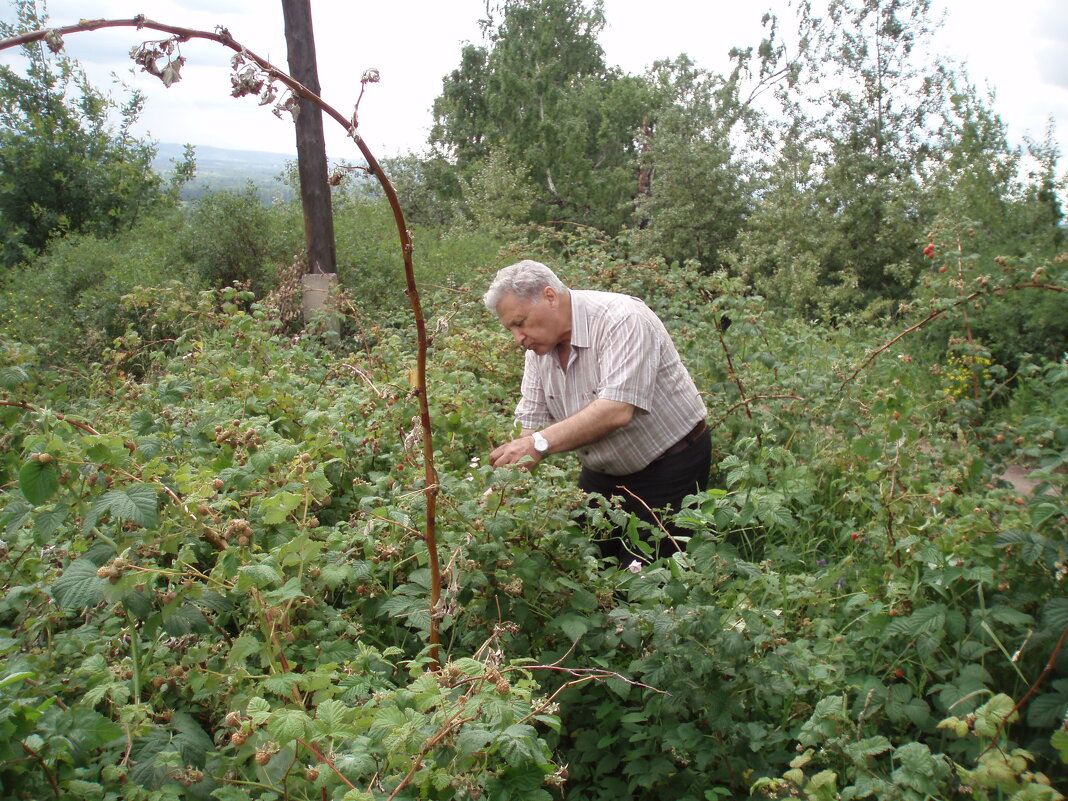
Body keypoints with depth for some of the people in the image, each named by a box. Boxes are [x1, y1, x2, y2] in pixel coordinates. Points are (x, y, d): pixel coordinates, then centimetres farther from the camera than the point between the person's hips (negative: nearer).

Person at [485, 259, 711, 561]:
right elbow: (530, 419, -2)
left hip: (670, 466, -7)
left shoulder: (622, 319, -25)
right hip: (603, 473, 7)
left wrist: (540, 444, -40)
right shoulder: (540, 344, -1)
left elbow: (616, 411, -35)